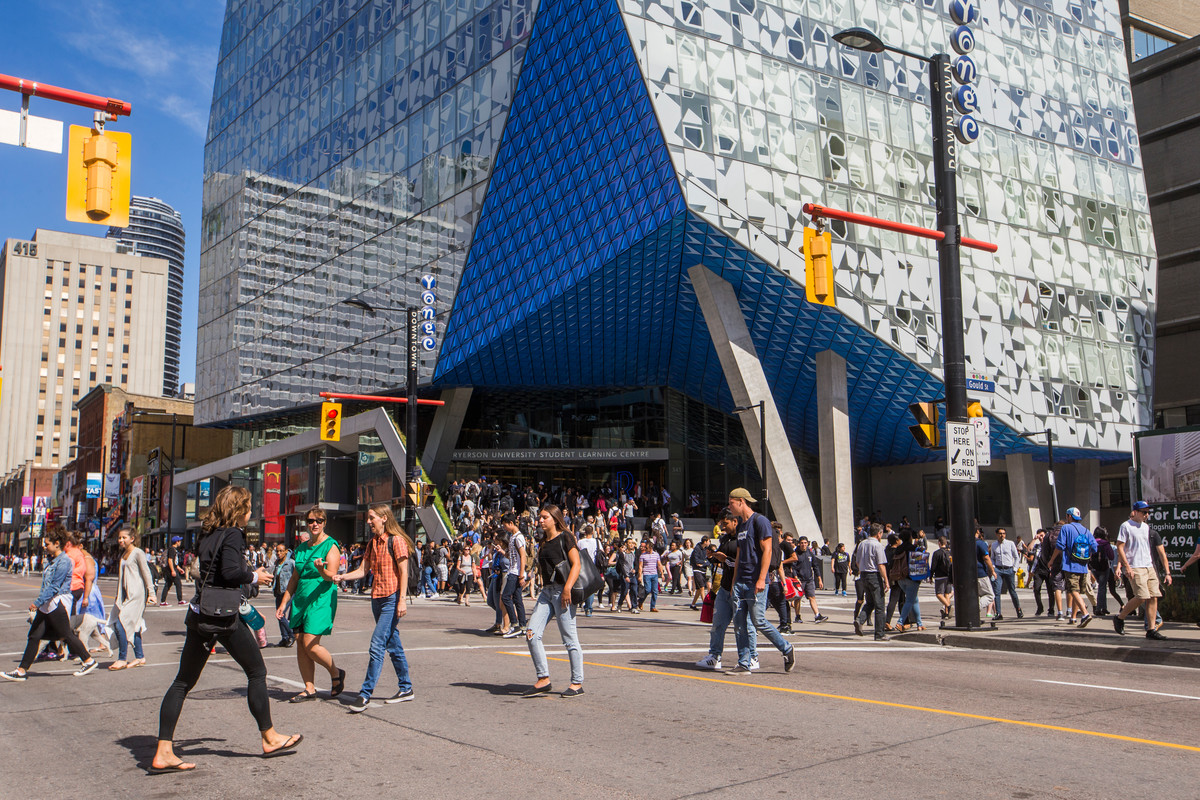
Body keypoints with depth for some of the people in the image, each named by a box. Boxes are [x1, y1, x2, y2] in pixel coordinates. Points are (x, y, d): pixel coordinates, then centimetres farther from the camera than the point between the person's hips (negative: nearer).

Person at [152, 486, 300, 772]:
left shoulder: (207, 534, 12)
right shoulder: (232, 534, -12)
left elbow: (215, 571, 15)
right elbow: (231, 572, -24)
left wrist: (248, 572, 16)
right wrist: (255, 576, -7)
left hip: (199, 614, 8)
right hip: (224, 617, -8)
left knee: (183, 681, 7)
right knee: (257, 672, 8)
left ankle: (163, 752, 4)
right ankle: (269, 738, 18)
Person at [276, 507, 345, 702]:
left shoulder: (330, 546, -5)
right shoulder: (301, 549, 16)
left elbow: (332, 575, -17)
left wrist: (321, 569, -39)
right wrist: (283, 603, 19)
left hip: (322, 600, -7)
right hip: (300, 600, 7)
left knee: (310, 646, -12)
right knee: (300, 645, 2)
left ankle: (336, 674, 11)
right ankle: (309, 689, 11)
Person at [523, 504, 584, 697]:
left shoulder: (565, 538, -4)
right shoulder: (544, 542, 18)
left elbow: (576, 565, -12)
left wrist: (567, 589, -21)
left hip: (562, 590, -8)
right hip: (547, 591, 8)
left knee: (569, 638, -3)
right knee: (531, 634, -4)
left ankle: (577, 683, 6)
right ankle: (543, 680, 3)